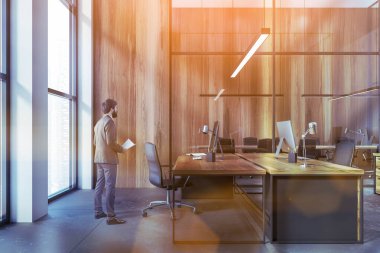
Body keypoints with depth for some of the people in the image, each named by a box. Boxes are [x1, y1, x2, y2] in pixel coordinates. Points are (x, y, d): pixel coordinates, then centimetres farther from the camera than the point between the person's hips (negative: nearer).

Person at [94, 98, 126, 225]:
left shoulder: (99, 122, 16)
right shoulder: (109, 122, -14)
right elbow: (111, 143, -20)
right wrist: (122, 149, -5)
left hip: (99, 158, 10)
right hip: (108, 159, -9)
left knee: (100, 185, 14)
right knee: (110, 187, -7)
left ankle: (98, 212, 23)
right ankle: (111, 217, -3)